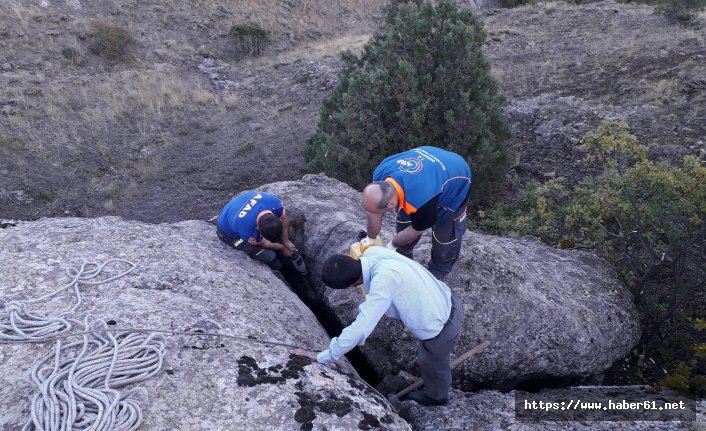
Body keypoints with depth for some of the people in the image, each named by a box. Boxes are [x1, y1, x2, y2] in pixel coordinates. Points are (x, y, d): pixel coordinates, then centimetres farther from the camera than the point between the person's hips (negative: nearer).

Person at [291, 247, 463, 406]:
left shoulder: (383, 281, -38)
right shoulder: (372, 252, -15)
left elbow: (360, 329, -38)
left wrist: (322, 357, -29)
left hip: (442, 330, -6)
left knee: (432, 365, 27)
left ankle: (436, 396, 57)